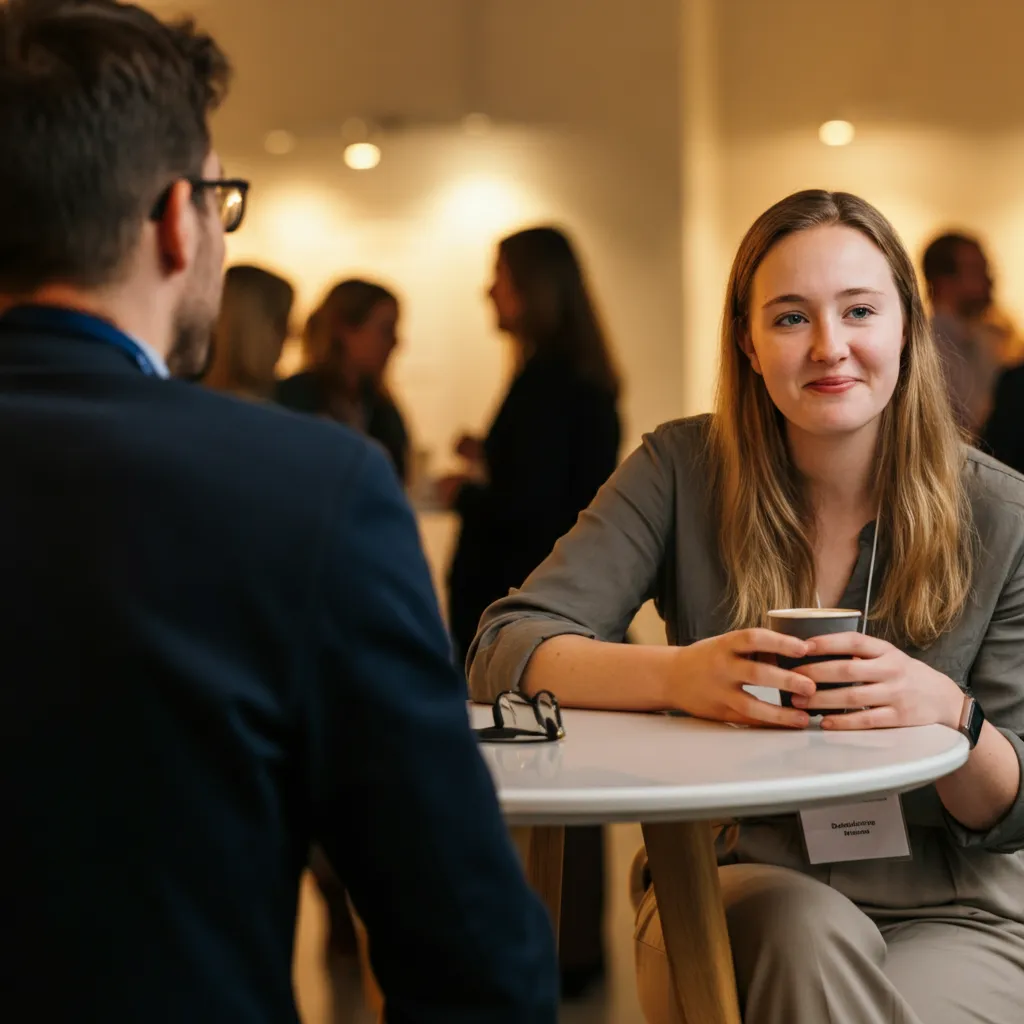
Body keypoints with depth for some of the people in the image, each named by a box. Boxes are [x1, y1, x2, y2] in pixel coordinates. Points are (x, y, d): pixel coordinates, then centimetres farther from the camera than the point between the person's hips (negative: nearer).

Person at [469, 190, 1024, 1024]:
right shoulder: (683, 471, -3)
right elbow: (502, 652, -12)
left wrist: (949, 711, -26)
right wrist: (676, 676, -32)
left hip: (951, 915, 0)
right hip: (732, 885, 0)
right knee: (809, 934, -33)